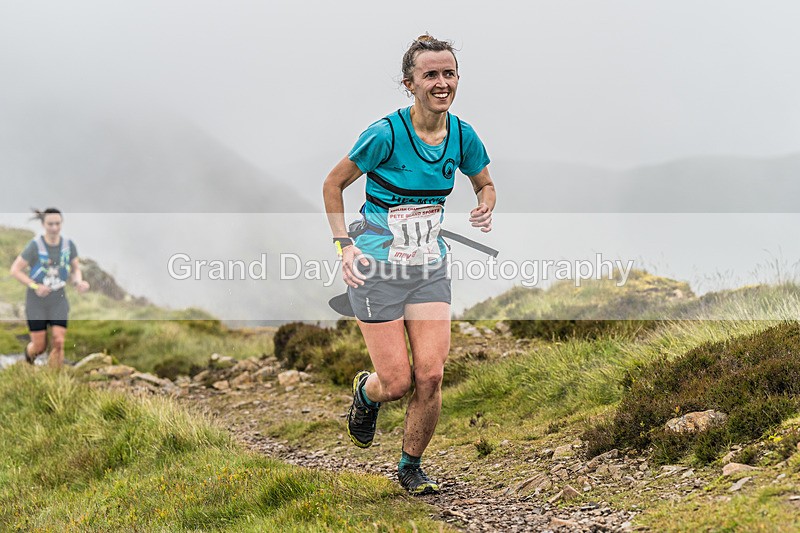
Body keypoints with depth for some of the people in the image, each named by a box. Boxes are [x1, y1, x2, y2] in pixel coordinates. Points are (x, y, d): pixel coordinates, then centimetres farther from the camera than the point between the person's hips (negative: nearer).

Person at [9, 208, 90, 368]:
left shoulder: (68, 245, -6)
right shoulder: (35, 245, -16)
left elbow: (76, 269, 7)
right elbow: (15, 270, -11)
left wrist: (79, 282, -15)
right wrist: (35, 286, -22)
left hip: (58, 302, 2)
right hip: (36, 303, -2)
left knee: (59, 342, -9)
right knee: (40, 347, 4)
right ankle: (29, 352, 41)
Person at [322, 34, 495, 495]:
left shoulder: (463, 136, -1)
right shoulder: (386, 133, -16)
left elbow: (485, 184, 19)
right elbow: (334, 184, -4)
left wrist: (486, 209, -4)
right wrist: (345, 245, -11)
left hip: (430, 267, 4)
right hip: (377, 267, -4)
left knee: (431, 374, -7)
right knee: (398, 382, -5)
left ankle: (411, 466, 16)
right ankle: (366, 393, 34)